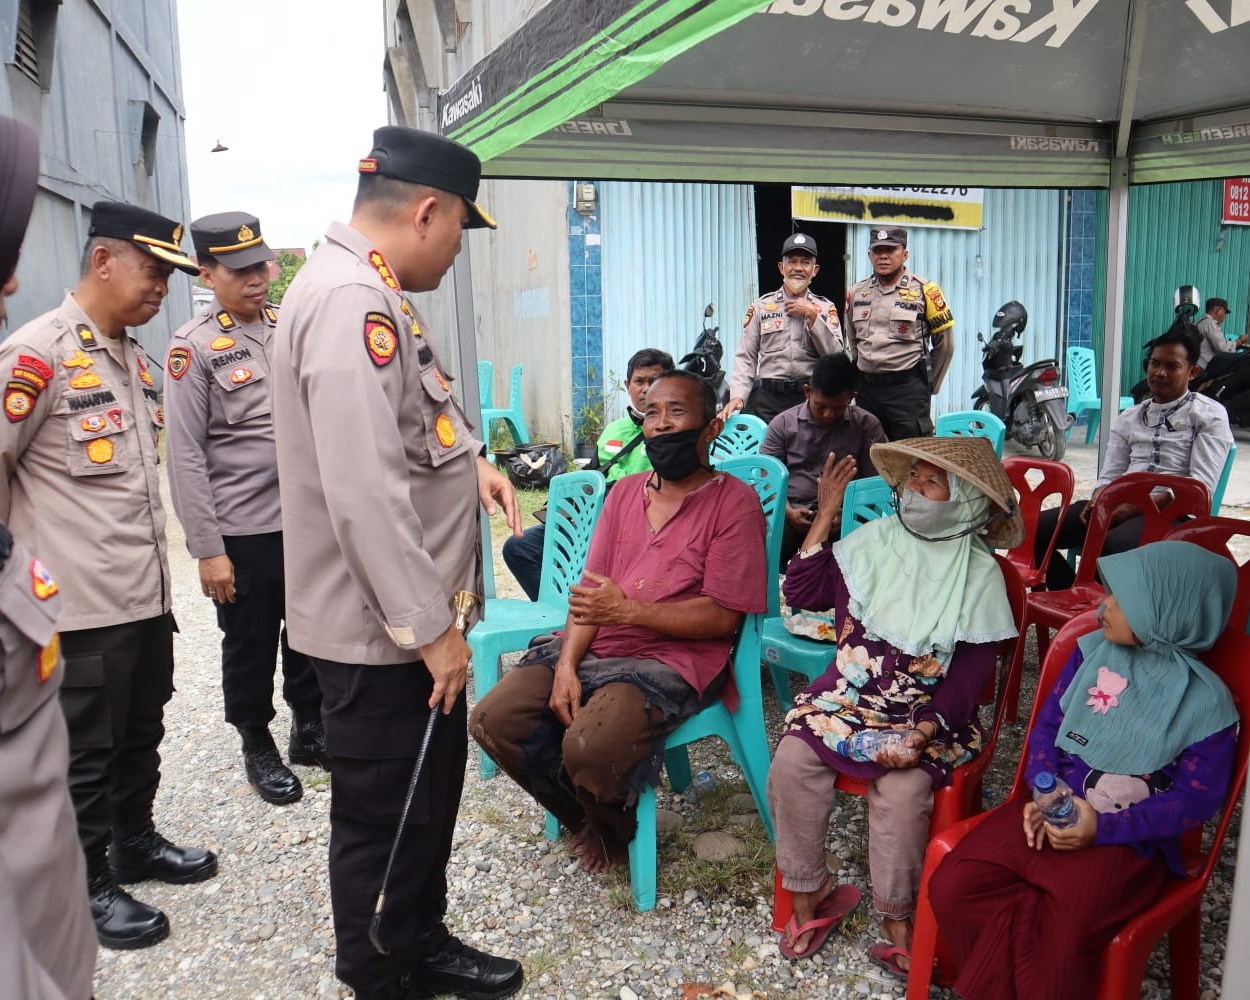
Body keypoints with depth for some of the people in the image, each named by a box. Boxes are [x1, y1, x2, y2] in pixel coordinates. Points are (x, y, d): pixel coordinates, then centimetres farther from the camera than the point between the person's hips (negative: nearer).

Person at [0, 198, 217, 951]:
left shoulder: (135, 357, 12)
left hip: (150, 594, 8)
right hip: (84, 604, -8)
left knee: (141, 735, 20)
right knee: (86, 753, 8)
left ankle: (135, 843, 39)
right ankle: (86, 885, 25)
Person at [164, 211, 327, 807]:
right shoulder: (194, 347, -8)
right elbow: (186, 457, -10)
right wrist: (208, 549, -12)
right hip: (243, 532, -4)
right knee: (250, 645, 11)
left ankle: (309, 728, 36)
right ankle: (257, 747, 31)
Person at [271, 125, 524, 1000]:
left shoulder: (369, 293, 12)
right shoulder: (352, 301, -23)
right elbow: (365, 491, -29)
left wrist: (468, 460, 7)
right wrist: (429, 626, -23)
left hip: (412, 615, 11)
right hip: (381, 629, -11)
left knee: (431, 790, 24)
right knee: (383, 819, 8)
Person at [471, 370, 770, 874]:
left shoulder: (734, 501, -4)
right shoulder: (624, 492, 15)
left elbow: (723, 616, -12)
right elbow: (590, 591, 9)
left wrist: (628, 610, -22)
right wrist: (566, 664, -8)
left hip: (673, 659, -6)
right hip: (590, 649, 7)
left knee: (590, 748, -31)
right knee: (492, 720, -10)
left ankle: (616, 829, 7)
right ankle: (587, 819, 14)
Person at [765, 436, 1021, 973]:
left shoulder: (980, 573, -3)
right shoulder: (873, 540, 3)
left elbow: (970, 672, -5)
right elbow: (802, 593, 1)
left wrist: (921, 734, -19)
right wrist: (825, 515, -3)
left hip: (927, 711, -3)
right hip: (847, 694, 3)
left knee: (903, 789, -28)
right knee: (791, 761, -20)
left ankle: (896, 915, -3)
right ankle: (808, 894, -1)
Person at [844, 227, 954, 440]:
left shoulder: (924, 291, -4)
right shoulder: (857, 293, 10)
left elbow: (945, 344, 2)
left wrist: (928, 386, 6)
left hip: (907, 388, -5)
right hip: (866, 389, 5)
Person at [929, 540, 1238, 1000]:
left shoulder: (1205, 702, -8)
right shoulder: (1093, 649, 5)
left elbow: (1196, 798, -8)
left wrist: (1102, 829, -18)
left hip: (1126, 841, -4)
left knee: (1061, 943, -28)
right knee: (951, 888, -14)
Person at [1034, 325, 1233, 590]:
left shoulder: (1209, 415, 8)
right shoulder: (1128, 419, 23)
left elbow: (1202, 485, -4)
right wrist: (1098, 500, -9)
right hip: (1117, 505, 6)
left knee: (1114, 544, -39)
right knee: (1034, 529, -17)